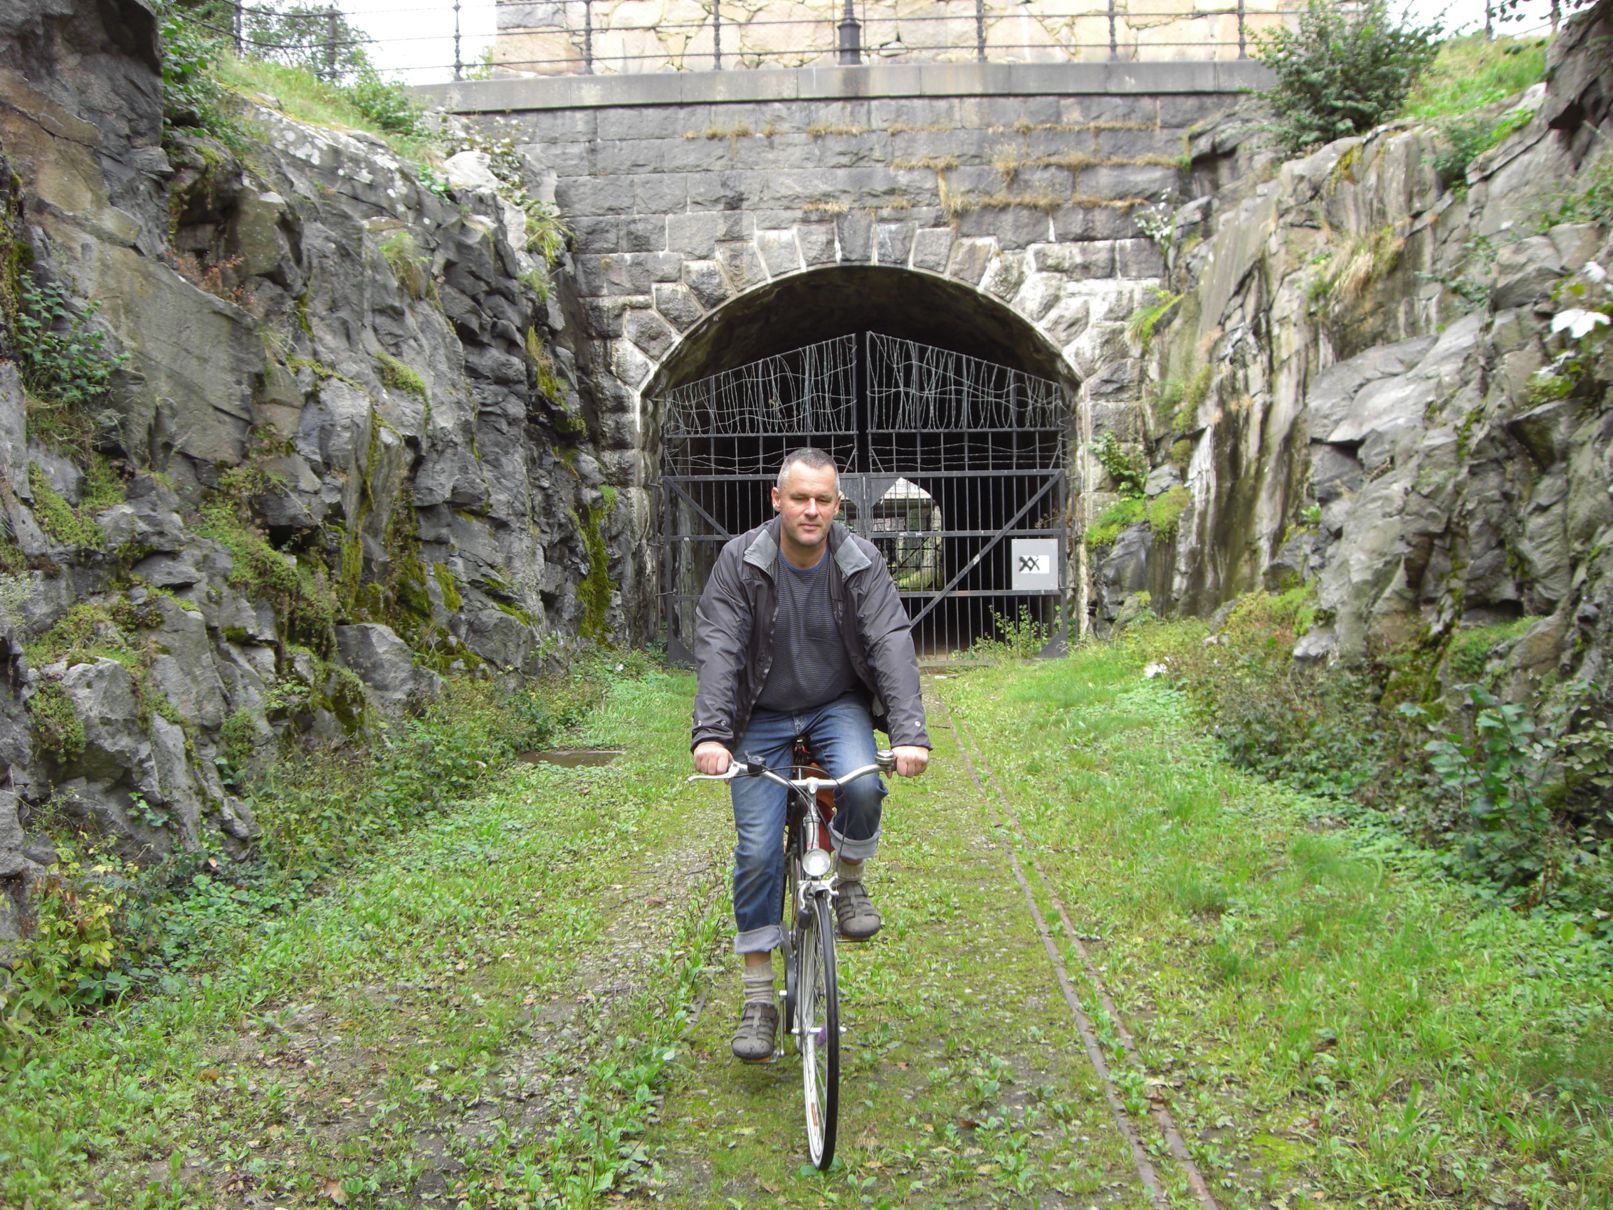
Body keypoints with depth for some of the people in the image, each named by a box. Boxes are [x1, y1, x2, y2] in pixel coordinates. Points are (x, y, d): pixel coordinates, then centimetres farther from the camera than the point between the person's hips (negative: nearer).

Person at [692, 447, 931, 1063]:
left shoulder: (861, 563, -13)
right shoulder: (740, 561, -14)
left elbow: (892, 645, -21)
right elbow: (717, 650, -20)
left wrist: (909, 733, -35)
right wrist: (711, 733, -35)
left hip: (838, 706, 0)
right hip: (763, 717, 0)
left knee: (862, 784, -32)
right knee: (757, 850, -8)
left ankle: (848, 881, 2)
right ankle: (758, 998, 7)